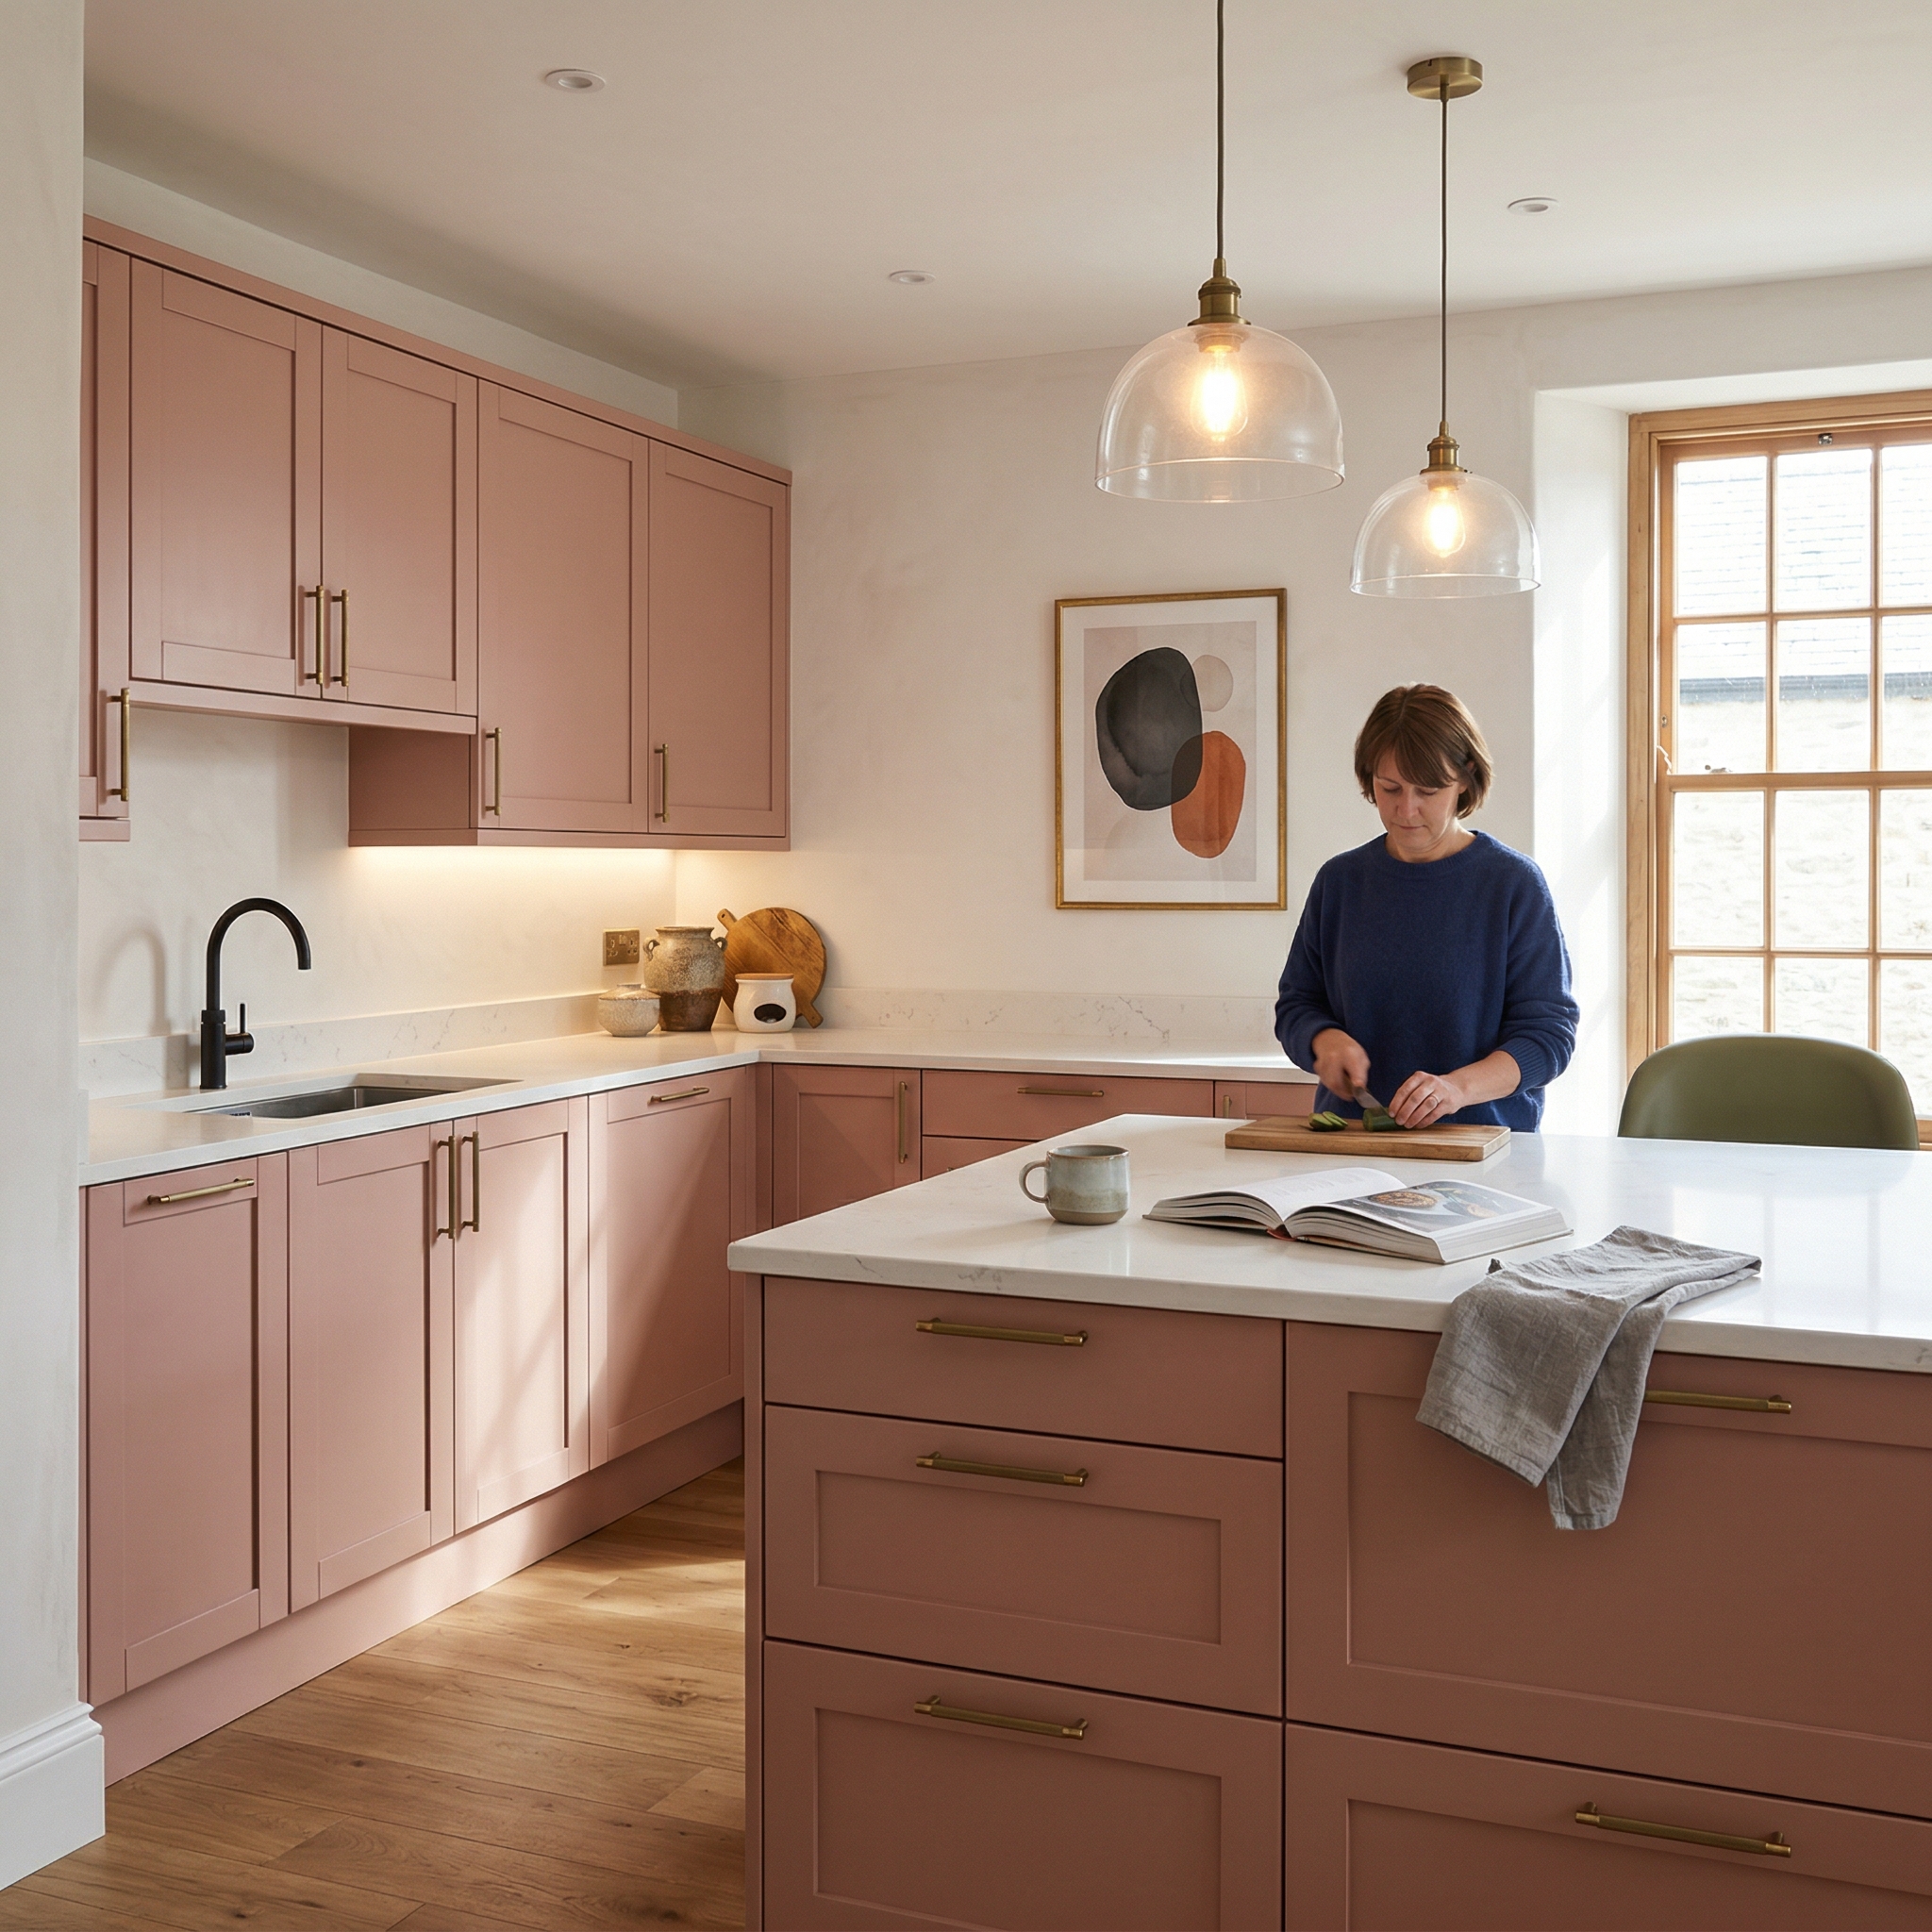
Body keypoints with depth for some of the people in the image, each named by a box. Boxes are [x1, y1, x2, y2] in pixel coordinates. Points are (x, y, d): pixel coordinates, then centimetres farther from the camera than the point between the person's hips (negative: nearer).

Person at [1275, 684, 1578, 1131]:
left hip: (1486, 1142, -4)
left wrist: (1460, 1086, -20)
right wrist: (1325, 1040, -6)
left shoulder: (1515, 884, 1)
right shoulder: (1339, 880, 12)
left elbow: (1549, 1032, -3)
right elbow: (1295, 1005, 17)